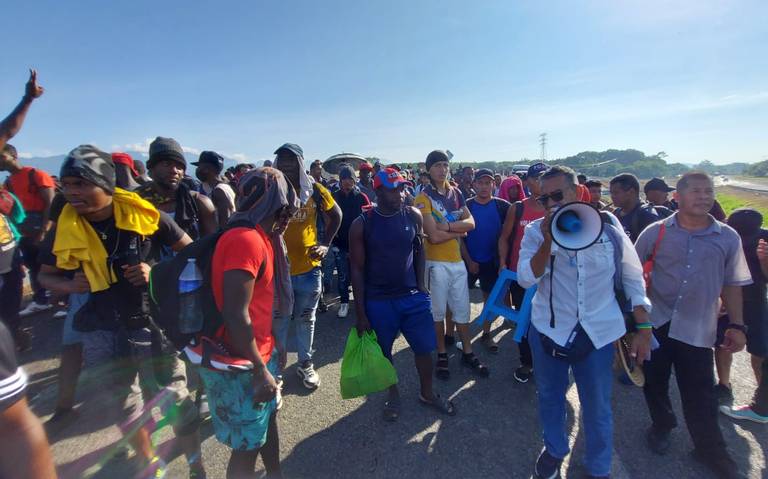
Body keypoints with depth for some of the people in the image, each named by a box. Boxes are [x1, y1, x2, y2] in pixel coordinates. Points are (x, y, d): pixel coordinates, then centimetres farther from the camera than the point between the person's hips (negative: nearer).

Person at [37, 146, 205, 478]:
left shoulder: (144, 214, -14)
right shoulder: (64, 229, -6)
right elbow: (46, 275, 10)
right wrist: (70, 285, -12)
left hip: (151, 322, -3)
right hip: (103, 328, 4)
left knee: (174, 398, 3)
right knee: (121, 404, 17)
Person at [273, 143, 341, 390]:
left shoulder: (314, 190, -2)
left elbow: (335, 215, 11)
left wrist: (326, 244, 3)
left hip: (308, 268, 1)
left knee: (306, 319, 16)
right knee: (278, 320, 11)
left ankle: (306, 363, 33)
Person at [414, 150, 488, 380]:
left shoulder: (456, 193, 8)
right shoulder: (424, 198, -11)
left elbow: (471, 223, -2)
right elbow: (434, 236, -20)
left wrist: (448, 226, -16)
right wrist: (459, 231, -7)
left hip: (457, 260, 6)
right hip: (436, 262, -5)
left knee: (462, 309, 15)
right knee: (438, 311, 8)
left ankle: (467, 353, 30)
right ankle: (442, 355, 26)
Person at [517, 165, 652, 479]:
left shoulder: (607, 225, -8)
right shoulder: (535, 231, -8)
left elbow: (633, 276, 2)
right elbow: (525, 279, -18)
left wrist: (644, 328, 1)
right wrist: (548, 241, -28)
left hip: (598, 333, 0)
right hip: (548, 330, 1)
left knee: (597, 408, 14)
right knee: (549, 397, 19)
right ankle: (554, 450, 47)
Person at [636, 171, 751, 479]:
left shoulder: (728, 238, 0)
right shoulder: (656, 232, -6)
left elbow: (731, 285, 6)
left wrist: (737, 325, 1)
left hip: (697, 329, 1)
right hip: (654, 322, 0)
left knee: (699, 393, 8)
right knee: (654, 381, 15)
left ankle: (710, 450, 32)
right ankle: (662, 426, 42)